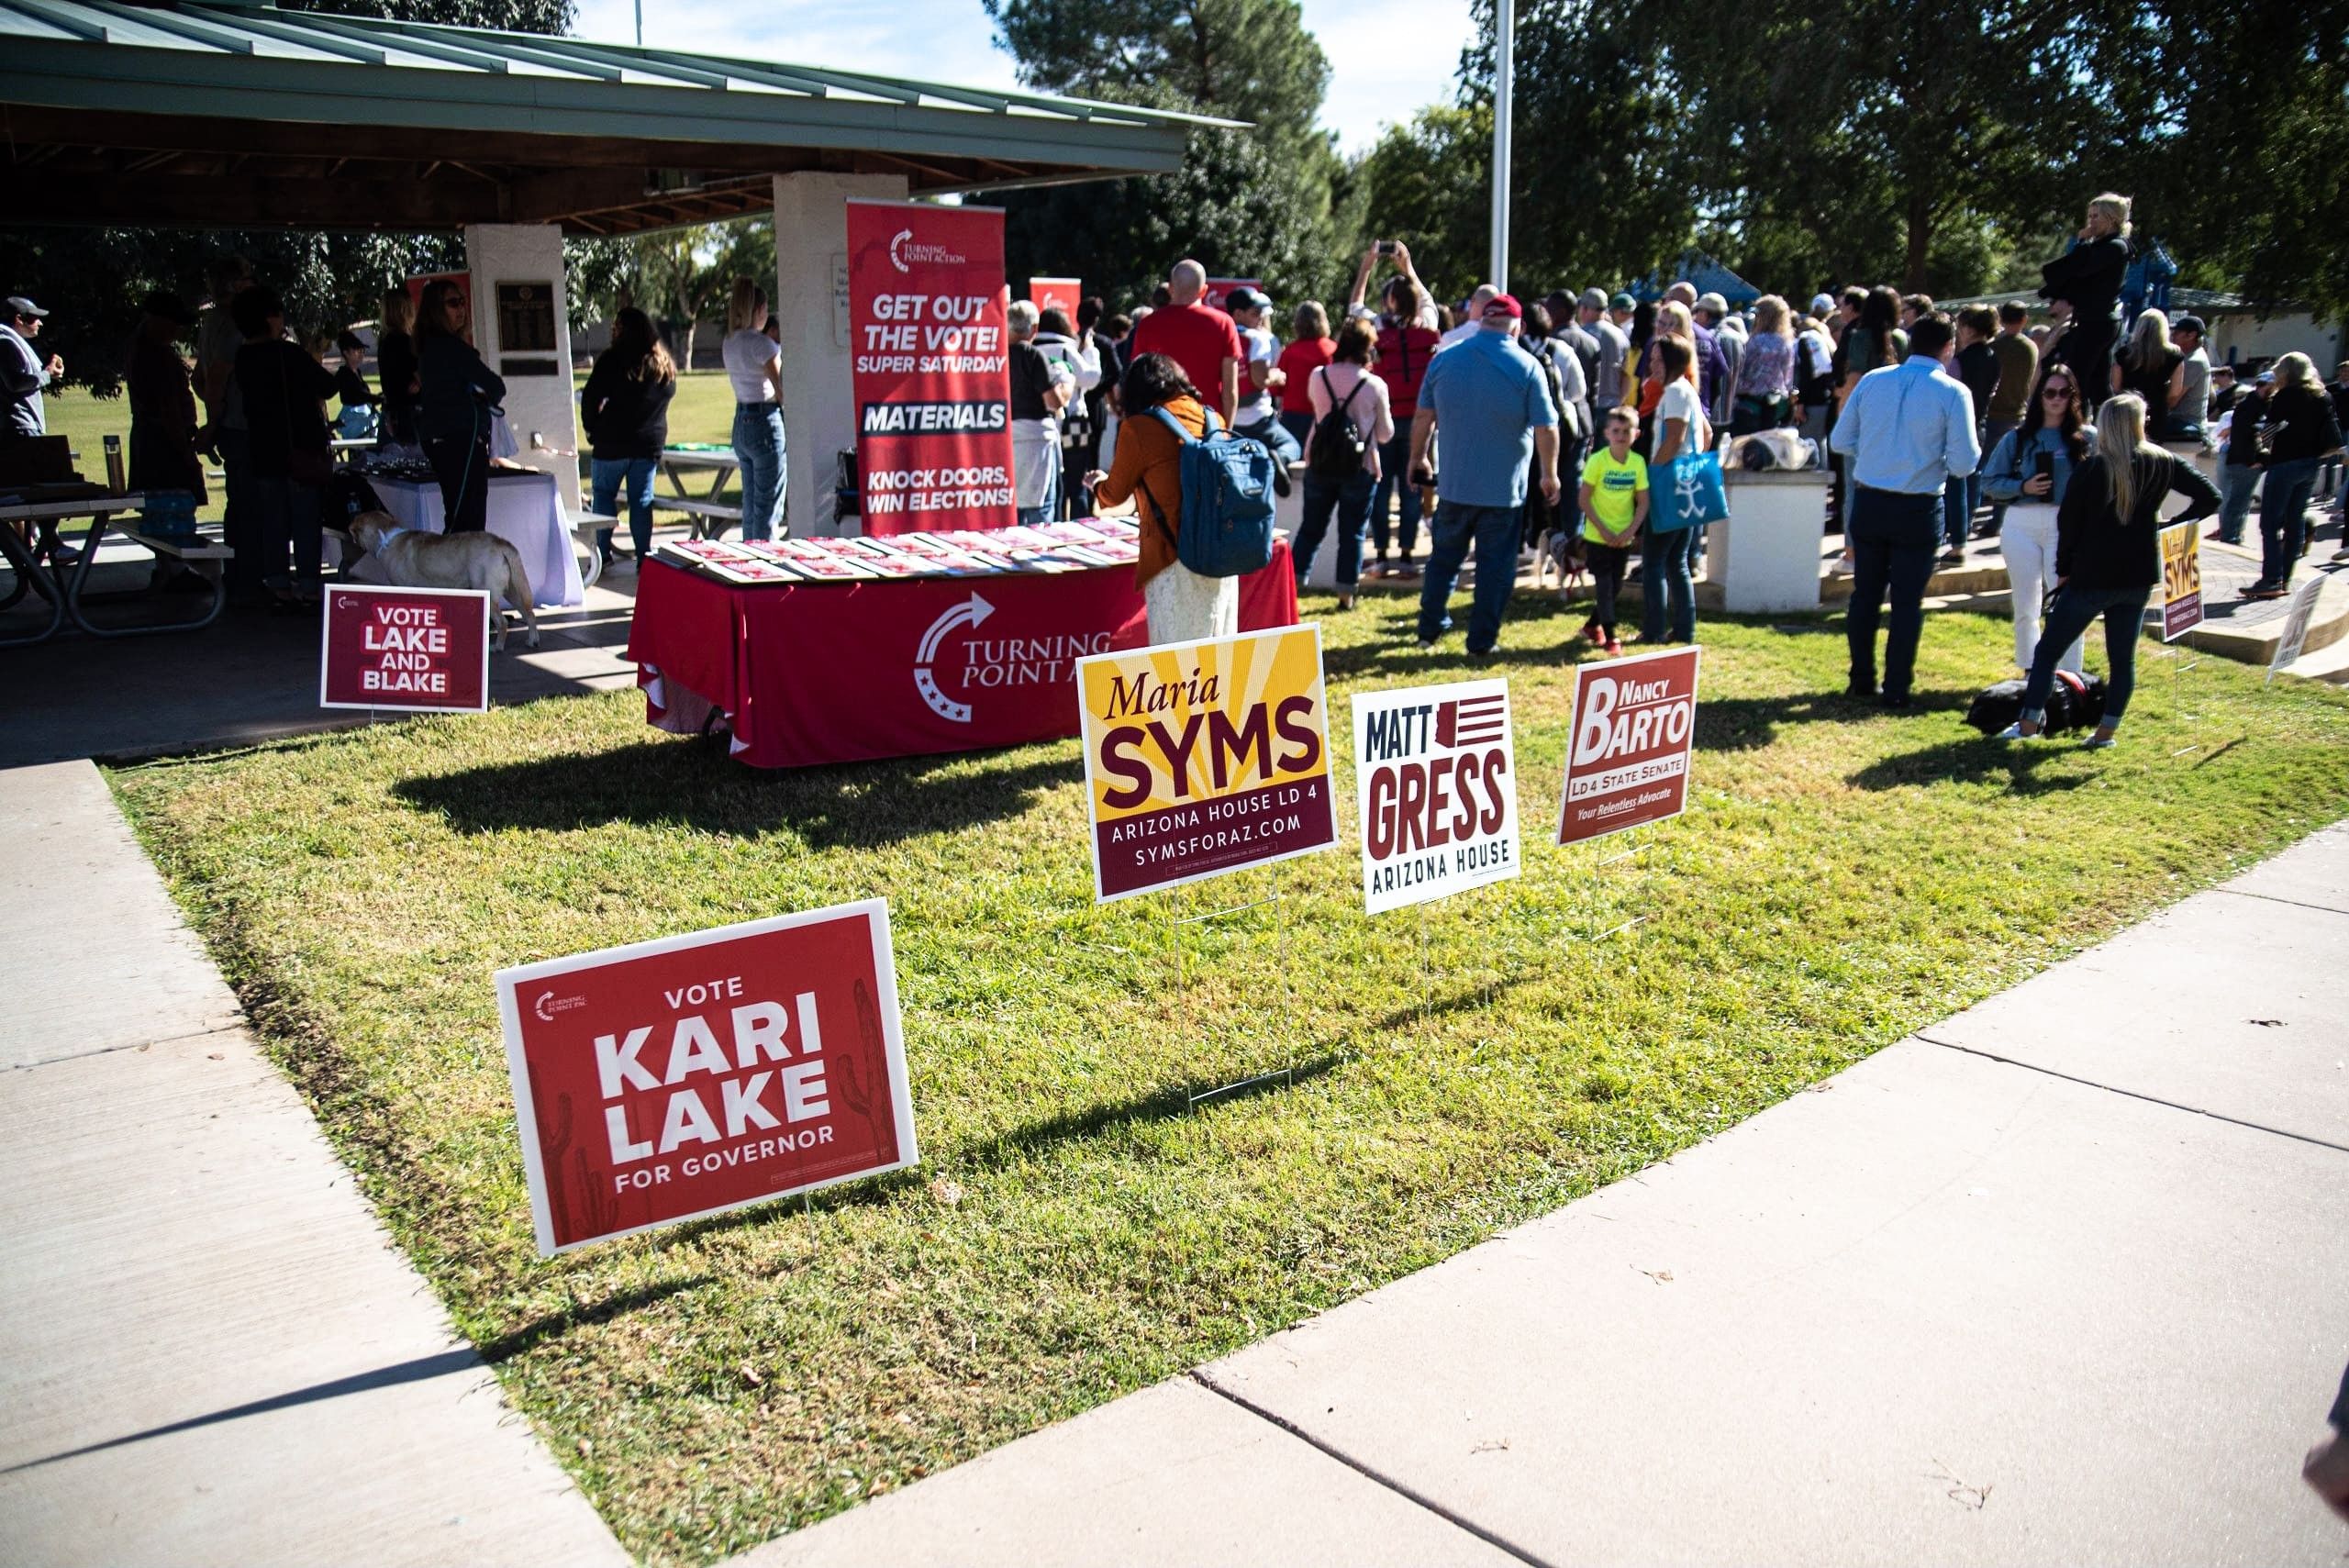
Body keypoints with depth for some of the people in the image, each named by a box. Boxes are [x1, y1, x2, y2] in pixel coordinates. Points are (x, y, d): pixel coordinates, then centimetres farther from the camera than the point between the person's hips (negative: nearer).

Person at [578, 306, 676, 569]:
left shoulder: (612, 360, -11)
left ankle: (603, 553, 7)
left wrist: (592, 429, 4)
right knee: (642, 500, 8)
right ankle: (644, 555, 6)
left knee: (604, 496, 8)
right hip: (650, 443, 4)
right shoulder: (665, 365, 5)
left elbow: (591, 397, -11)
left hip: (612, 442, -4)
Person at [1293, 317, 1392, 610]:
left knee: (1311, 527, 13)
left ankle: (1293, 584, 13)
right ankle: (1346, 594, 7)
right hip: (1360, 466, -2)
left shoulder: (1317, 376, -3)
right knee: (1352, 532, 6)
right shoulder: (1375, 385, -10)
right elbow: (1385, 434, -1)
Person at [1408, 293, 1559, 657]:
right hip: (1504, 488, -3)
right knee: (1495, 565, 7)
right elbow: (1546, 428, -9)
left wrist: (1419, 457, 21)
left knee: (1445, 558, 17)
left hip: (1454, 483, 3)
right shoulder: (1527, 367, -9)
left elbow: (1423, 416, 6)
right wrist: (1550, 475, 3)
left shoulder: (1445, 359, 0)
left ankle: (1429, 629, 25)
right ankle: (1481, 641, 10)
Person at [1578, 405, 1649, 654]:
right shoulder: (1598, 460, -12)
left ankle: (1593, 625, 31)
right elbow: (1584, 498, -11)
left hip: (1623, 537, 4)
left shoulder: (1638, 462, -3)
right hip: (1597, 536, -4)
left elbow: (1643, 502, 1)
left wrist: (1630, 531, -11)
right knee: (1604, 584, -6)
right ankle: (1610, 637, -1)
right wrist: (1603, 529, -15)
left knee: (1615, 587, 11)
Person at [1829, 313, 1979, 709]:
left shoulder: (1872, 381, 0)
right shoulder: (1953, 393, -10)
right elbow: (1964, 463, -11)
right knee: (1908, 601, 6)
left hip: (1868, 504, 3)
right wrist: (1933, 455, 9)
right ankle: (1896, 689, 9)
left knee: (1865, 593, 15)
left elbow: (1840, 441, 4)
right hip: (1918, 510, -3)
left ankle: (1861, 679, 23)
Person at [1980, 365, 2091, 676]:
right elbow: (1989, 481, 6)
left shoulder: (2087, 438, 3)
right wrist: (2022, 487, -8)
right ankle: (2030, 676, 24)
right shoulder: (2018, 437, 7)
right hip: (2022, 525, 2)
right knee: (2025, 607, 10)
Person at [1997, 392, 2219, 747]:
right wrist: (2167, 528, 5)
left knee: (2048, 650, 5)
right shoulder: (2163, 464, 1)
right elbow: (2209, 498, 0)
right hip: (2139, 576, 4)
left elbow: (2068, 521, -6)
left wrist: (2064, 570, 3)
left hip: (2092, 576, -4)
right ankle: (2106, 732, 13)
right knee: (2123, 658, 11)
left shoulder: (2092, 468, -8)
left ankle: (2029, 725, 2)